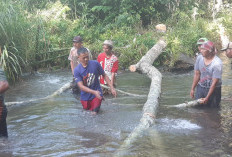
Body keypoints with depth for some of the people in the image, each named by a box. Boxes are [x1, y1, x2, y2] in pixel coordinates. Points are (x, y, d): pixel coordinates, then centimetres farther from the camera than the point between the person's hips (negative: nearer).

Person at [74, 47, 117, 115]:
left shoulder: (95, 64, -13)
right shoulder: (77, 70, -15)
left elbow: (104, 75, -1)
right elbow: (81, 86, -21)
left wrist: (112, 88, -7)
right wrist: (94, 92, -34)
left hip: (97, 94, -1)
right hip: (85, 96, 1)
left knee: (94, 113, -7)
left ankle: (97, 105, 25)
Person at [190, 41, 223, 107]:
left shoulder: (217, 63, -22)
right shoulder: (199, 58, -7)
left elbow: (214, 82, -21)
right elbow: (197, 74, 1)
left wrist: (207, 98, -20)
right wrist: (192, 89, 0)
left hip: (213, 89, -4)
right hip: (200, 87, 4)